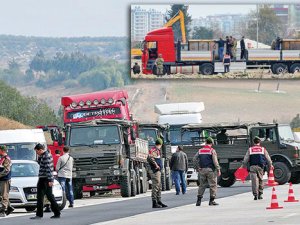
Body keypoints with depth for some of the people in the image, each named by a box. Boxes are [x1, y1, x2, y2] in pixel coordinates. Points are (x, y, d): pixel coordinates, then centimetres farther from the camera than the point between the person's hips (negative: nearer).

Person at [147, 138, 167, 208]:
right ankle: (154, 203, -8)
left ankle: (159, 202, 21)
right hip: (154, 171, -10)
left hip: (158, 171, 10)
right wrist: (156, 165, -24)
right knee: (155, 187, -9)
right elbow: (149, 158, -31)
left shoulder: (157, 150, 17)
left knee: (159, 187, 15)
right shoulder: (154, 150, -14)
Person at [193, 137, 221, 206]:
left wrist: (197, 168, 9)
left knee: (202, 185, 10)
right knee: (212, 185, 3)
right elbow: (215, 161, -10)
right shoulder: (212, 150, -5)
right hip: (210, 170, -4)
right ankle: (212, 200, 0)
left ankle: (199, 200, 4)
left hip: (202, 170, 5)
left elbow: (194, 159, 6)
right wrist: (218, 170, -6)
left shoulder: (200, 150, 9)